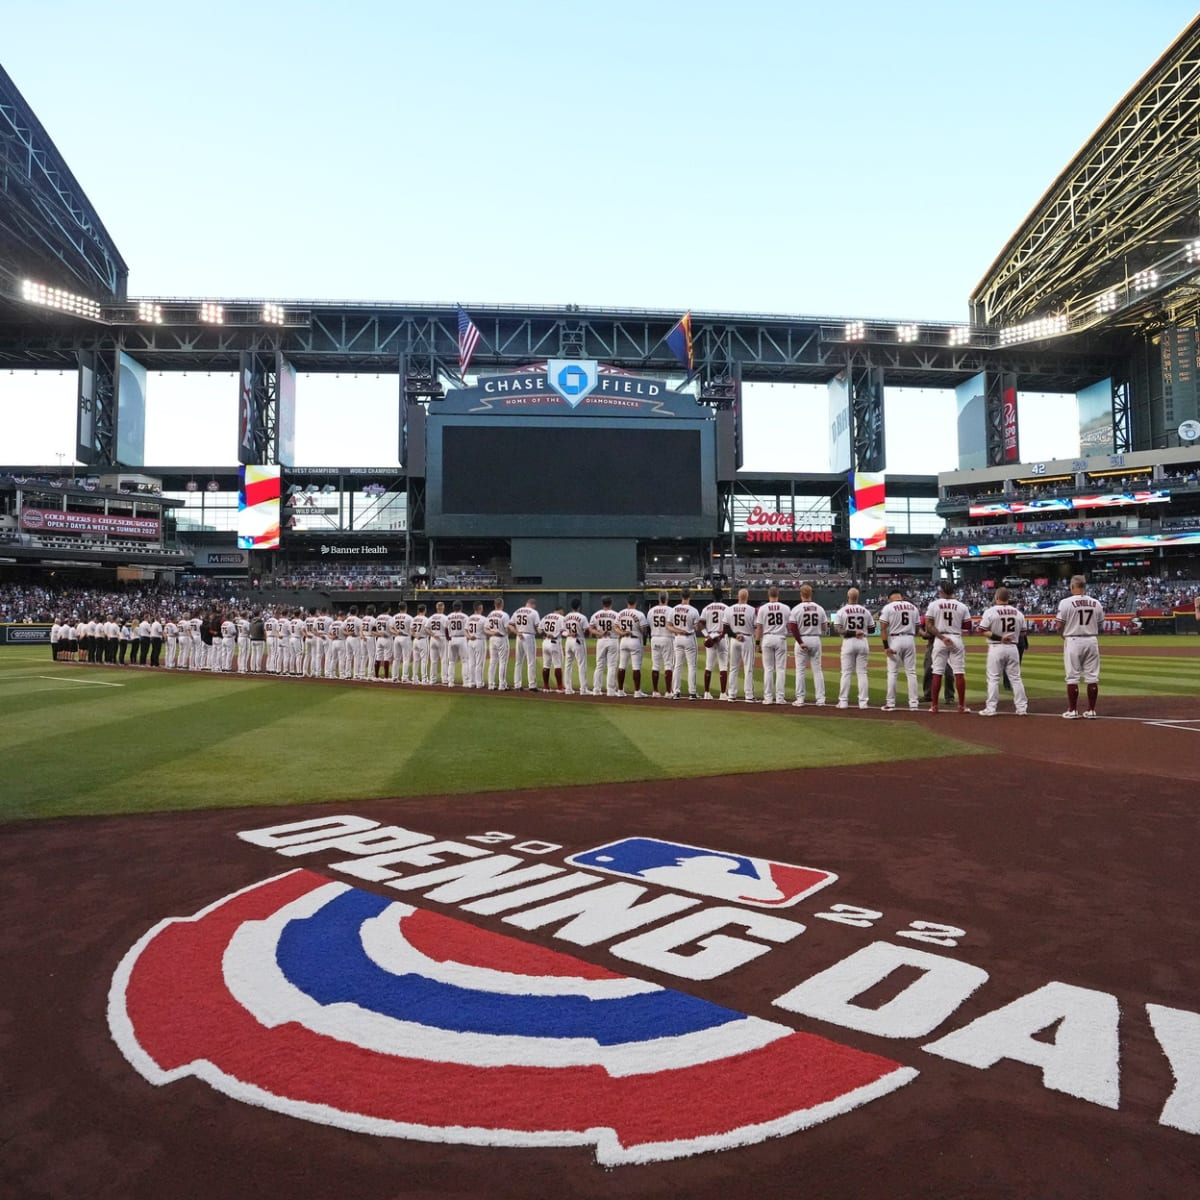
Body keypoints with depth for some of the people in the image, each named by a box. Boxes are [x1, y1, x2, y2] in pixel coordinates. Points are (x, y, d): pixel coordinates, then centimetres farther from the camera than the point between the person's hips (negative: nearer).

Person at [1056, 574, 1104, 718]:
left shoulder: (1066, 602, -9)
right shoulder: (1096, 603, 4)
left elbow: (1059, 625, -8)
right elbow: (1100, 624, 9)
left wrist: (1064, 636, 11)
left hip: (1073, 641, -3)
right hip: (1091, 641, 3)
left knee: (1072, 677, 2)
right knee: (1092, 677, 8)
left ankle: (1072, 710, 5)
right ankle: (1091, 710, 12)